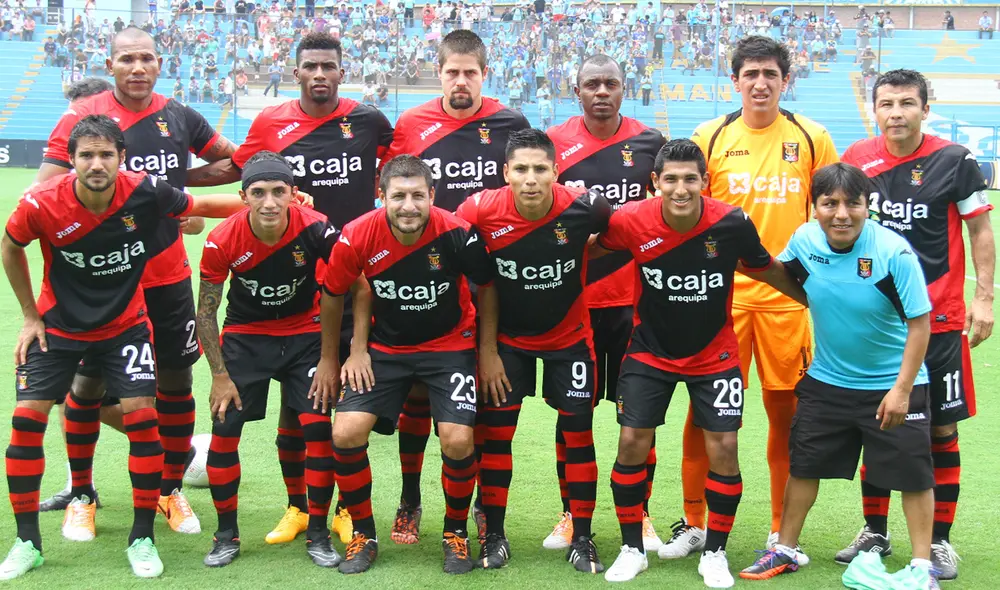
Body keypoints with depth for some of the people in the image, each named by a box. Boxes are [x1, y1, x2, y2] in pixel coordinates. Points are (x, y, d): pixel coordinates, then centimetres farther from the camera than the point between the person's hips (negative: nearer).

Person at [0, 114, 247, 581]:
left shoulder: (145, 193, -21)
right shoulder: (42, 204, -22)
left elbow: (200, 205, -3)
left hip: (125, 326, 0)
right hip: (58, 326, 0)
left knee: (142, 416, -10)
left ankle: (142, 538, 5)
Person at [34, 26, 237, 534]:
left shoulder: (179, 117, 4)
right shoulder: (81, 119, -6)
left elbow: (233, 160, 18)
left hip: (167, 277, 3)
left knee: (176, 382, 7)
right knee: (88, 384, 4)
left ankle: (171, 491, 24)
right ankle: (81, 492, 22)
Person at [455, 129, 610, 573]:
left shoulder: (583, 207, -25)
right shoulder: (481, 212, -23)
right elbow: (482, 283, -9)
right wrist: (486, 349, -7)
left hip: (569, 335, 0)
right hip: (506, 336, 1)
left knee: (578, 433, 2)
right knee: (493, 432, 1)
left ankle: (581, 538, 15)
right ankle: (494, 534, 17)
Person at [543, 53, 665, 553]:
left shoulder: (648, 141, 4)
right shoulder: (555, 143, 0)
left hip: (634, 297, 1)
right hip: (574, 298, -1)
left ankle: (639, 515, 18)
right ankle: (570, 514, 19)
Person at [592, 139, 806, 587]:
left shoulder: (732, 223, -21)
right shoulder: (632, 222, -21)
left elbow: (766, 270, -1)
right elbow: (590, 249, 2)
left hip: (714, 354, 0)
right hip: (650, 351, 0)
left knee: (723, 448, -5)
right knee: (632, 443, -3)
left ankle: (715, 553, 15)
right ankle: (632, 550, 16)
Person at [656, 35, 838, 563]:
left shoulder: (811, 138, 3)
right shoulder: (709, 138, 3)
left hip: (787, 296, 0)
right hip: (720, 295, 0)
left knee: (786, 411, 6)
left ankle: (783, 532, 20)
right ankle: (694, 524, 18)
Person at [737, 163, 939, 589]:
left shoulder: (894, 252, -24)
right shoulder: (804, 240, -11)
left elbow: (920, 323, -18)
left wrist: (902, 389, -19)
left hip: (892, 385, -4)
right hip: (826, 381, 4)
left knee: (912, 475, 1)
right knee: (803, 465, 12)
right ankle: (785, 551, 28)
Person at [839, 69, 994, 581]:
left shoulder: (953, 160, -7)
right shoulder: (858, 159, 2)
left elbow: (981, 230, 0)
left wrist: (984, 297, -7)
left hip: (939, 321, -3)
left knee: (942, 431, 3)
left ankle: (939, 540, 14)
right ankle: (874, 532, 23)